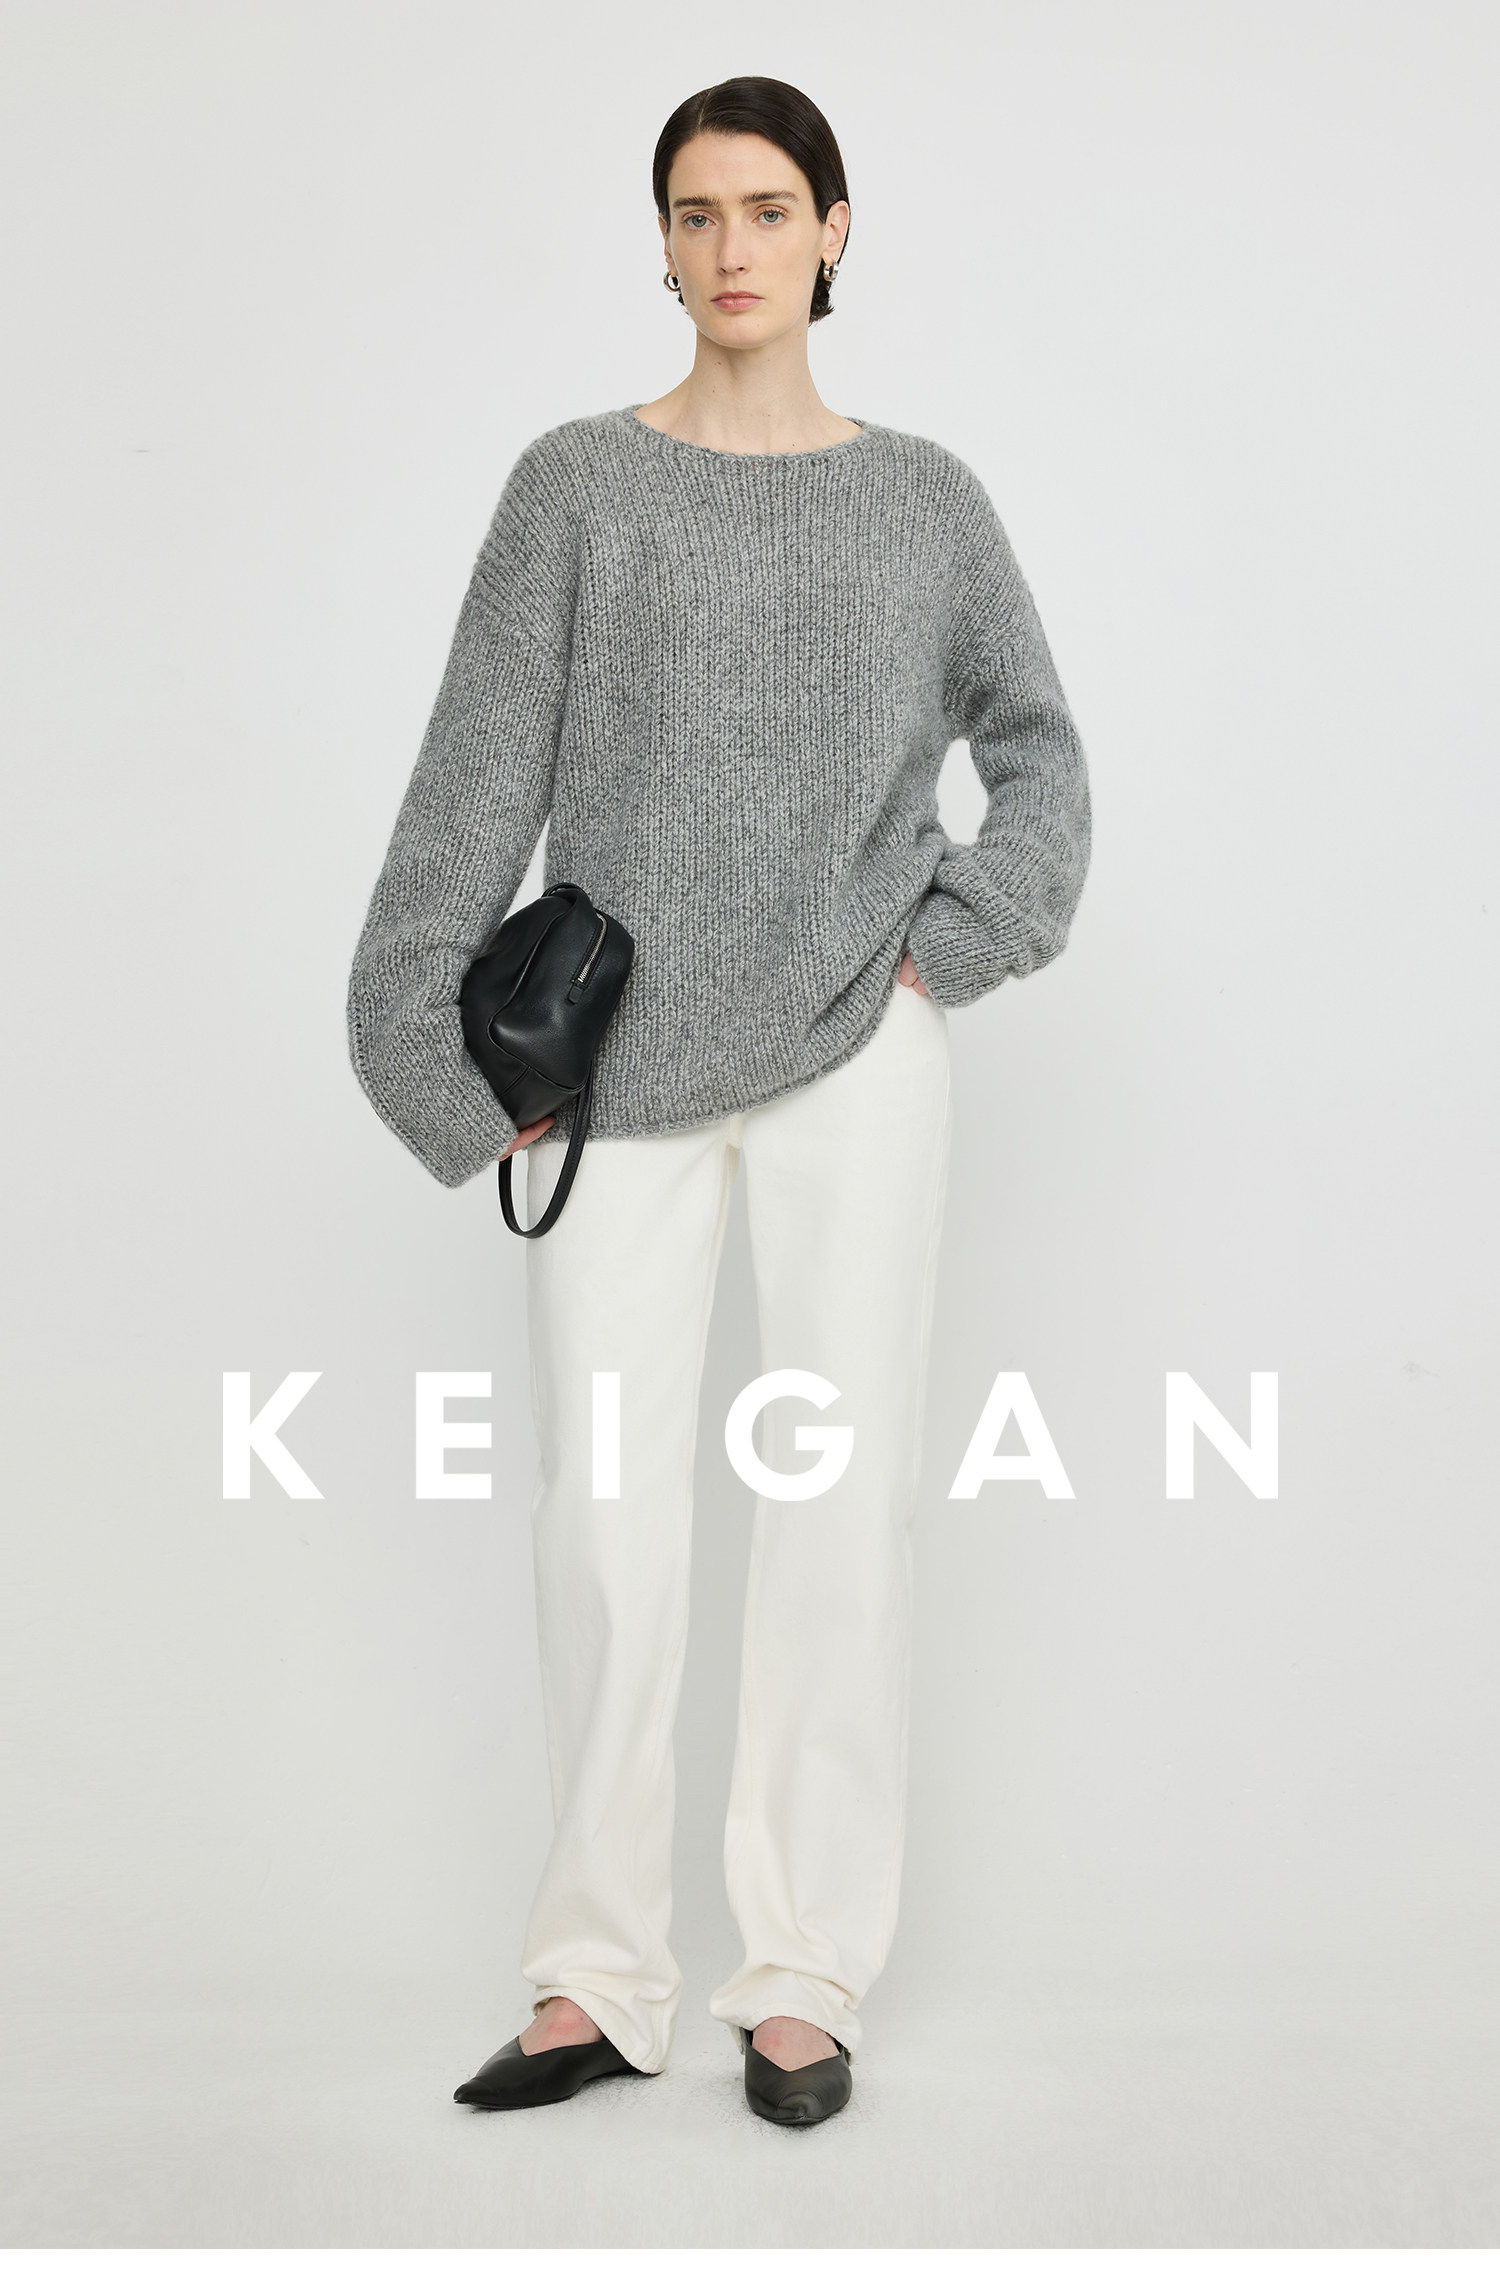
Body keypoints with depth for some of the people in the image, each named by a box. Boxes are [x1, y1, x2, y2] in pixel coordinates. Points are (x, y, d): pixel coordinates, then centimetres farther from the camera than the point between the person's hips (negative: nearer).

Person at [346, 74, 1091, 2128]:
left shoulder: (923, 497, 7)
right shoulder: (578, 486, 4)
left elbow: (1037, 745, 15)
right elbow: (482, 773, 0)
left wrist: (958, 944, 0)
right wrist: (431, 1041, -5)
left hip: (855, 1053, 0)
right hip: (622, 1070, 0)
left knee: (838, 1498, 1)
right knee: (607, 1516, 1)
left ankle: (808, 1976, 12)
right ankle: (601, 1982, 14)